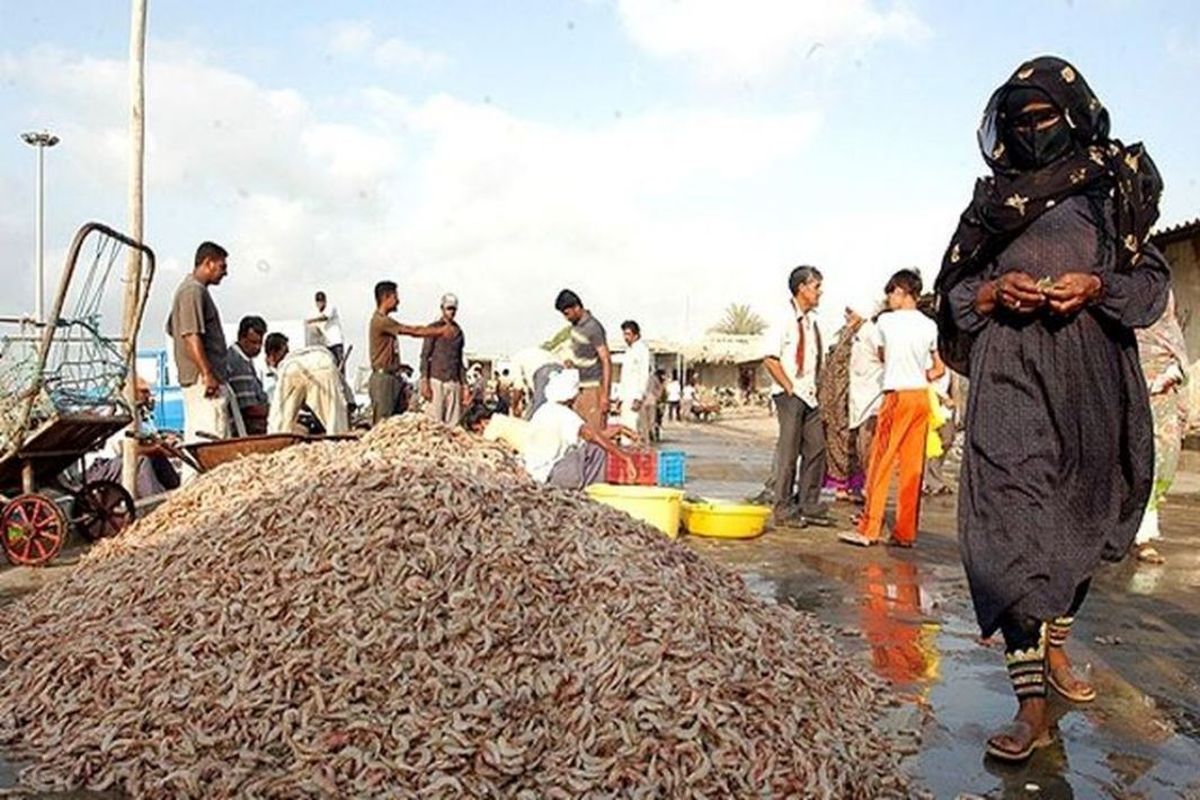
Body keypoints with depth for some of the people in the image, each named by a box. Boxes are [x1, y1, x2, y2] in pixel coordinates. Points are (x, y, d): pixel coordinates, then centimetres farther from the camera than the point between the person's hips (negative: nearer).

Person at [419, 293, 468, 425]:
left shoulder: (458, 332, 15)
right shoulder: (434, 328, 2)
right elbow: (425, 356, -2)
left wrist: (464, 385, 14)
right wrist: (424, 382, -11)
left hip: (454, 382, 4)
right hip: (436, 380, -4)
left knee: (454, 422, 0)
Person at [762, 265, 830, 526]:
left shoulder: (812, 320, 13)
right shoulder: (785, 318, -10)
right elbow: (770, 358, -15)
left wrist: (814, 387, 11)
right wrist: (790, 389, -14)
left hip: (810, 396, 8)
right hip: (790, 396, -8)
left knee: (816, 449, 9)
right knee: (788, 452, -3)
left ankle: (809, 506, 19)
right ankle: (784, 509, 6)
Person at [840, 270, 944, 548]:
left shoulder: (885, 321, -3)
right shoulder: (930, 326, 6)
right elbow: (940, 369, 8)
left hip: (896, 395, -4)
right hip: (922, 397, 4)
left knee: (882, 463, -1)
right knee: (913, 467, 6)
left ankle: (868, 529, 0)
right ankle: (906, 533, 10)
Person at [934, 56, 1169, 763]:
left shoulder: (1116, 184, 14)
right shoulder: (994, 200, 15)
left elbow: (1152, 279, 8)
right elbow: (955, 293, 13)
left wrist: (1096, 286, -12)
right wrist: (993, 292, -9)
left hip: (1091, 371, 1)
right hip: (1013, 373, -1)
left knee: (1078, 516, 9)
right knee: (1012, 515, -14)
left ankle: (1055, 644, 32)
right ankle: (1033, 705, -14)